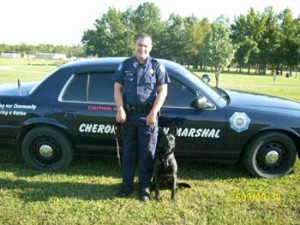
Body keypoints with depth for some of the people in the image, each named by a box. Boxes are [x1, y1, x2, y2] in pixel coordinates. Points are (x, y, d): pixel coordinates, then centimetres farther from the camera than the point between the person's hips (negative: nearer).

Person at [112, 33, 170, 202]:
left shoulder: (157, 66, 0)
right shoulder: (125, 65, 6)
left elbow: (163, 91, -5)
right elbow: (117, 88, 5)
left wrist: (153, 113, -15)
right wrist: (120, 110, -9)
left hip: (148, 116, -2)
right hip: (129, 115, 2)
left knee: (147, 153, 4)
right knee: (128, 151, 11)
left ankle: (145, 187, 17)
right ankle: (127, 184, 24)